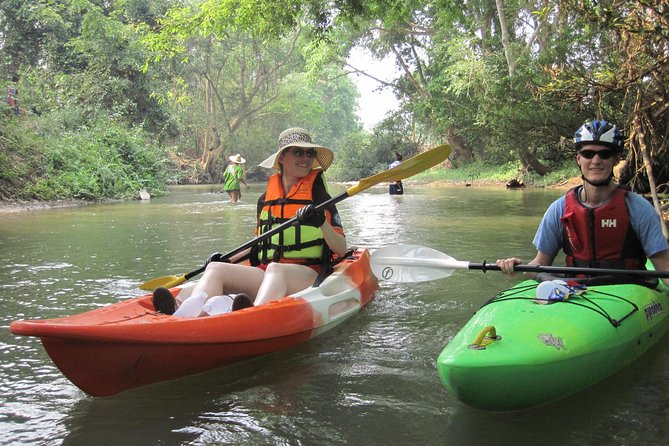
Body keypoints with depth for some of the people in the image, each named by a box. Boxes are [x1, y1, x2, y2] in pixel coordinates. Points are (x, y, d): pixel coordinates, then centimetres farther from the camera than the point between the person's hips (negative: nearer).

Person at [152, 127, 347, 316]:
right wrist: (228, 260, 12)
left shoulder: (320, 197, 4)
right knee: (215, 268, -18)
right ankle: (185, 316, -48)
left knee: (275, 269, -38)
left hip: (308, 274, -5)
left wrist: (322, 222, -19)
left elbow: (342, 250, -2)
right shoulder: (265, 200, 16)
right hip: (265, 273, 5)